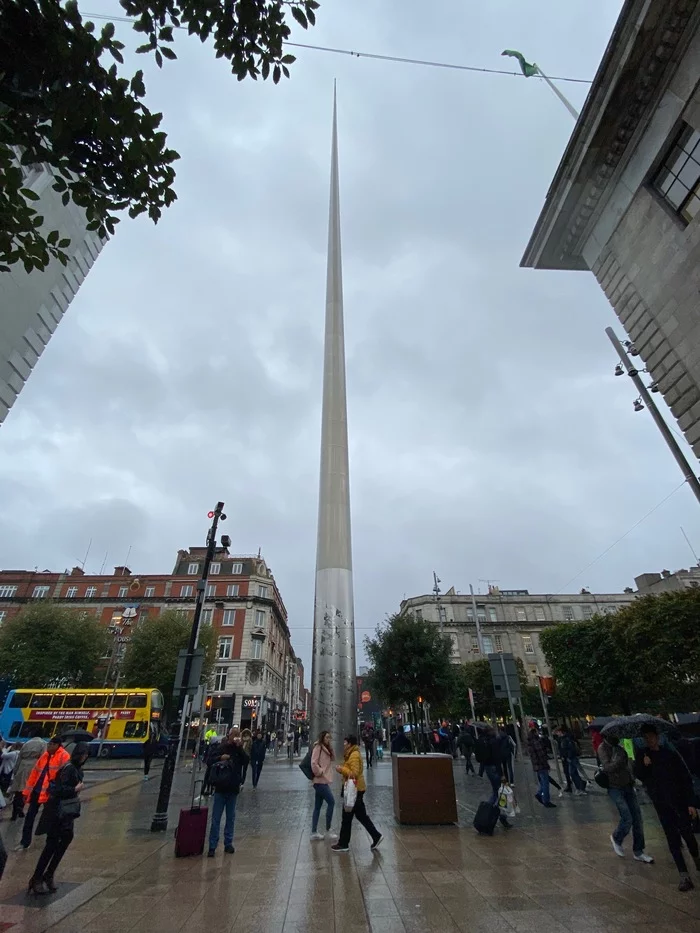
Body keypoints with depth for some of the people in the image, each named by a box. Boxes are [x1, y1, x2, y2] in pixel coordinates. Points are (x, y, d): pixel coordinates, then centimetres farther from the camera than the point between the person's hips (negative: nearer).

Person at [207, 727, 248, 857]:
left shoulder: (240, 749, 3)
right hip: (220, 787, -2)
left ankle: (228, 843, 24)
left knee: (231, 817, 12)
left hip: (233, 788, 2)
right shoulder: (221, 747, -4)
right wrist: (220, 758, -20)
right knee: (216, 818, -1)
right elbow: (210, 760, -3)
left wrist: (240, 748, -18)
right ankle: (212, 846, 10)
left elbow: (246, 762, -9)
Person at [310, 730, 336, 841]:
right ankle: (328, 829, 5)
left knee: (318, 807, 12)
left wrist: (330, 747, -1)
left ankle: (314, 832, 17)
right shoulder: (318, 747, -16)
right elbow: (313, 763, -23)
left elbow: (333, 758, 10)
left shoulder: (325, 748, 13)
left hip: (323, 781, 9)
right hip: (320, 781, -9)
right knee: (331, 802, -5)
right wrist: (319, 773, -13)